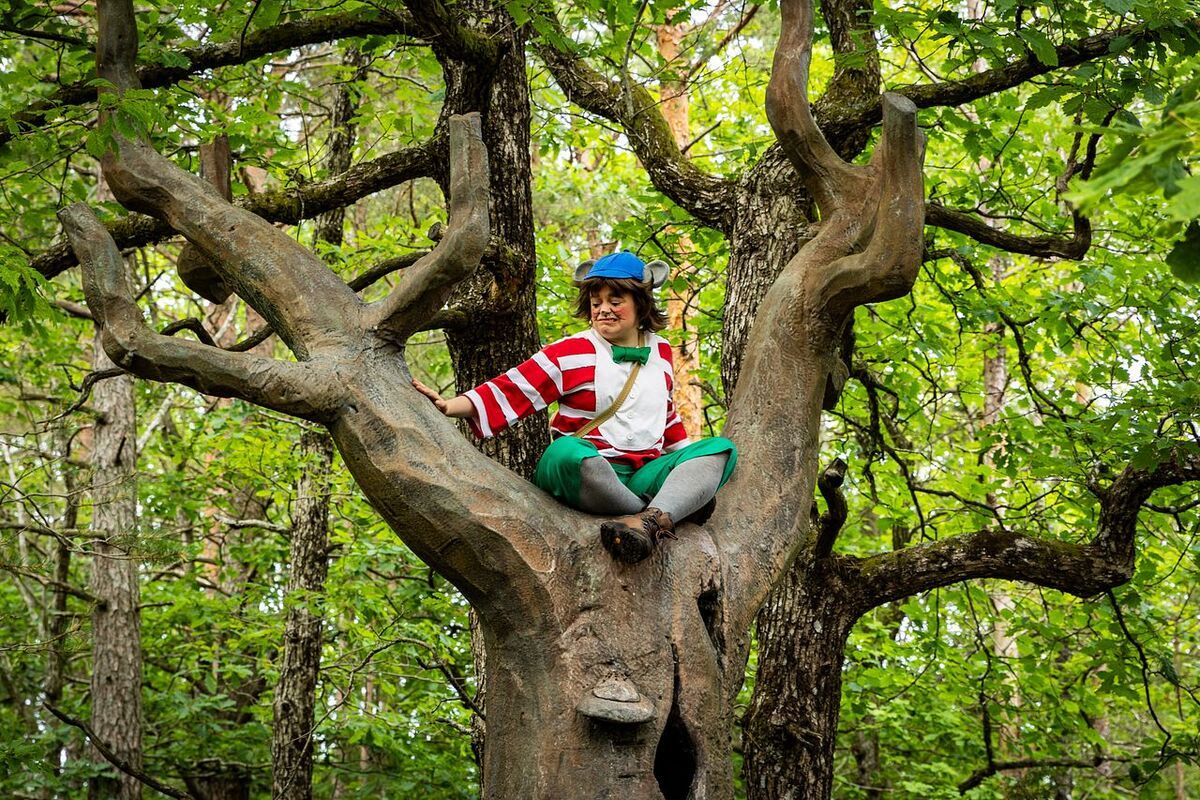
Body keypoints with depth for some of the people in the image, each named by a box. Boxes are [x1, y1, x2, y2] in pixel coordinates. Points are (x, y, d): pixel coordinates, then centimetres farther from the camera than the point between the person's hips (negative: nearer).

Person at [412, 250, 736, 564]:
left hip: (646, 473, 5)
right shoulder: (572, 353, 2)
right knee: (566, 451, -39)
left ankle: (651, 520, -42)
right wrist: (451, 406, -21)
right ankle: (679, 505, -31)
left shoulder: (660, 350, 17)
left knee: (721, 449, -18)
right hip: (587, 471, -4)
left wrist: (688, 456, 31)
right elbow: (514, 388, -7)